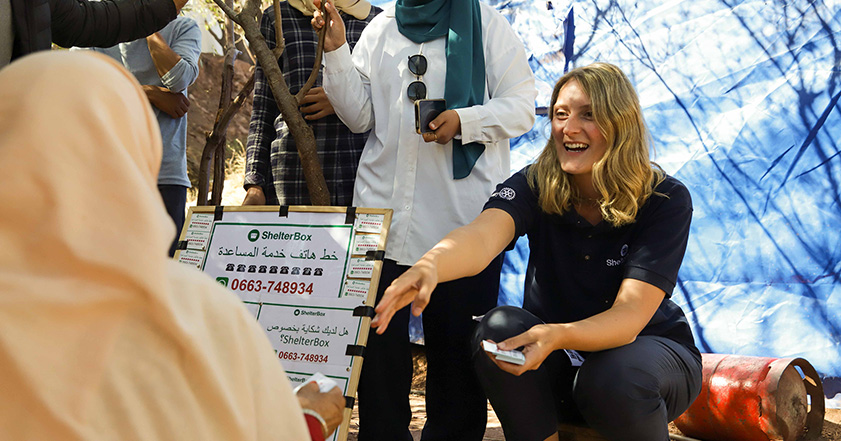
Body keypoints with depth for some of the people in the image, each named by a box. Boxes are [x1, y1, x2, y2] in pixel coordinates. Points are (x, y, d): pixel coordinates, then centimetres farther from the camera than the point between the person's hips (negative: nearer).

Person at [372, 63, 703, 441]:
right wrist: (429, 265, -58)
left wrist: (558, 336, -48)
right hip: (560, 364, 2)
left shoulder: (666, 199, -18)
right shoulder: (535, 186, -13)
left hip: (649, 349, -2)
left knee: (614, 377, -36)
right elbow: (482, 238, -35)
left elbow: (631, 314, -27)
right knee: (499, 328, -28)